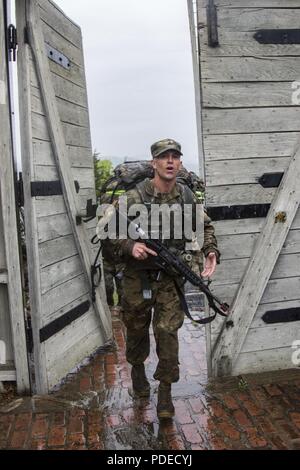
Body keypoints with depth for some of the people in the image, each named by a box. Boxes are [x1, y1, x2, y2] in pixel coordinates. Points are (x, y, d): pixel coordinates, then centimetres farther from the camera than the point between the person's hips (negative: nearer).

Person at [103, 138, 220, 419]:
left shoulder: (187, 197, -3)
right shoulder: (134, 198, -15)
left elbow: (204, 226, 13)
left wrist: (210, 251, -4)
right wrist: (130, 247, -27)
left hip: (170, 279, 1)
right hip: (137, 279, -1)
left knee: (167, 332, -4)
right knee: (137, 331, 17)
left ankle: (165, 391, 16)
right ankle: (137, 370, 47)